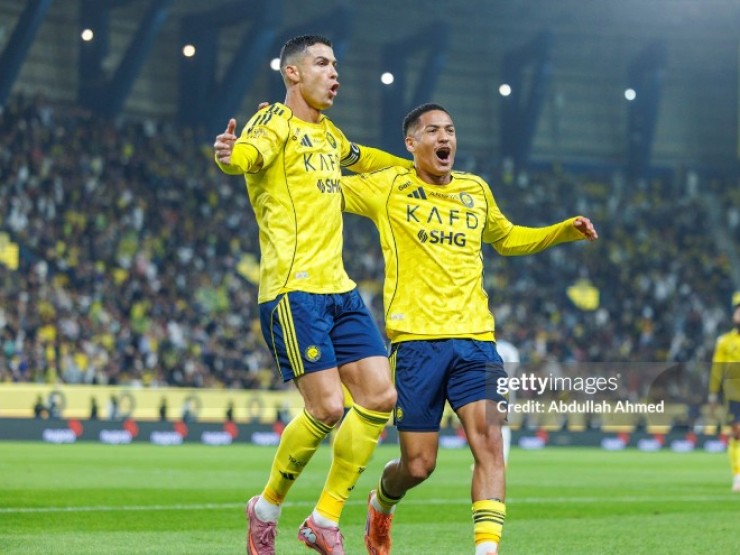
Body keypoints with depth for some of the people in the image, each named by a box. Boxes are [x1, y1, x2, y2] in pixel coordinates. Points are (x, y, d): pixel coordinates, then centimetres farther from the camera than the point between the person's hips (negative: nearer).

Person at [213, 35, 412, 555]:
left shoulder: (329, 132, 19)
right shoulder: (276, 121, -6)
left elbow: (362, 158, 42)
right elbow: (249, 153, -30)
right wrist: (229, 157, -52)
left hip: (339, 288, 8)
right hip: (294, 289, -8)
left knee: (380, 396, 0)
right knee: (328, 407, -14)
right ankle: (267, 507, 9)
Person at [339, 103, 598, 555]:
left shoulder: (476, 191, 16)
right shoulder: (389, 188, 4)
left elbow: (507, 238, 35)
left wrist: (567, 230, 22)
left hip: (475, 339, 3)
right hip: (416, 340, -3)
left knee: (489, 440, -17)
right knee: (418, 465, 0)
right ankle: (382, 501, 35)